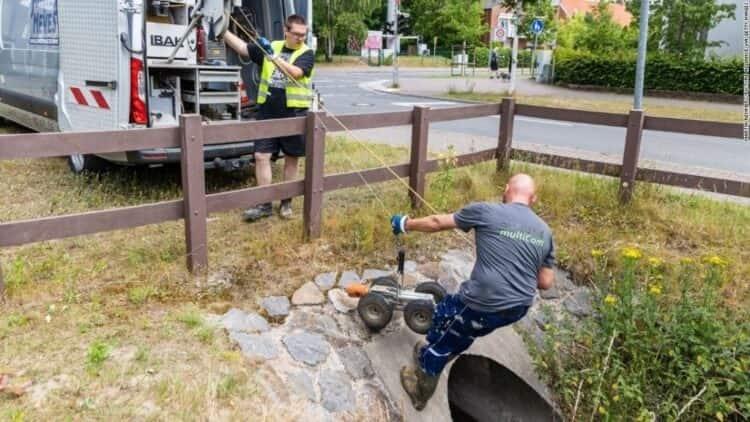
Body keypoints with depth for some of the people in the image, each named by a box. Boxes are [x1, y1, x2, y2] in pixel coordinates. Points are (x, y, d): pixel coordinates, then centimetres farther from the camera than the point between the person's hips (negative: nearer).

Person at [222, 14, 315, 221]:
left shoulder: (307, 54, -2)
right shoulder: (271, 47, 8)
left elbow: (295, 73, -21)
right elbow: (242, 47, 5)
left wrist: (273, 56, -25)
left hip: (294, 115, -2)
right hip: (268, 113, 3)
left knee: (291, 158, 8)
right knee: (261, 156, -1)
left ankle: (286, 202, 22)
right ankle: (264, 204, 9)